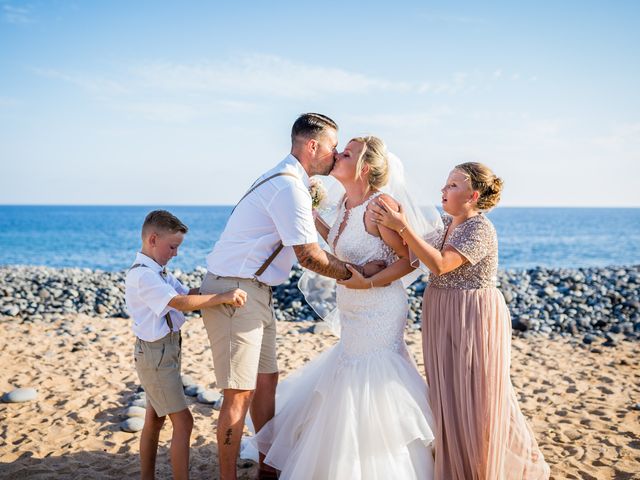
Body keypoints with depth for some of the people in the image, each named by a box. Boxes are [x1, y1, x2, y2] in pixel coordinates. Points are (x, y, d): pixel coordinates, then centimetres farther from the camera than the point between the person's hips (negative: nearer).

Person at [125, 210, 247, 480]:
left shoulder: (158, 273, 11)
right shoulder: (142, 275, -21)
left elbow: (187, 293, 8)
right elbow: (180, 302, -32)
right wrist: (222, 297, -38)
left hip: (164, 352, 10)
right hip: (156, 353, -10)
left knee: (154, 420, 18)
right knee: (183, 421, -8)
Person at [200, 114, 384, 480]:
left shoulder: (291, 181, 15)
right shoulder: (289, 186, -18)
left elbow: (308, 246, 21)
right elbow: (308, 256, -19)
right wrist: (357, 272, -8)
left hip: (256, 292, 11)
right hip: (235, 291, -11)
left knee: (267, 381, 16)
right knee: (240, 393, -5)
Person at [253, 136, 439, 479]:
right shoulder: (347, 203, 5)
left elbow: (408, 259, -16)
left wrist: (368, 282, -24)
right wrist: (315, 220, 13)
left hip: (379, 312, -9)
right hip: (353, 314, 9)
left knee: (370, 391, 1)